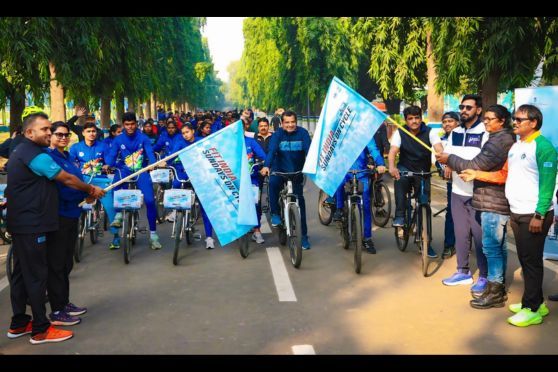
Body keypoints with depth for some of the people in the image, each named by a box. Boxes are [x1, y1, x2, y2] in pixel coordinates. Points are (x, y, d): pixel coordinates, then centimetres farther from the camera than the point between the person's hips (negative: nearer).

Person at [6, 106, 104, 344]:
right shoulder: (35, 154, -17)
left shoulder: (21, 151, 16)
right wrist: (91, 189, 1)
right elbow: (66, 179, -15)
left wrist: (85, 191, 16)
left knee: (21, 273, 15)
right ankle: (41, 330, 2)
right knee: (37, 275, -4)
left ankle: (18, 324, 24)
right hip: (32, 226, -10)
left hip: (21, 224, 10)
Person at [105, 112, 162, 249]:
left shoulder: (143, 138, -2)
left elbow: (150, 153, -14)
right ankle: (118, 214, -17)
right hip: (125, 170, 1)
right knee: (117, 178, -34)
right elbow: (111, 155, -5)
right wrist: (108, 165, -27)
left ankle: (153, 234, -5)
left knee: (149, 200, -16)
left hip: (141, 171, -1)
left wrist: (153, 164, -35)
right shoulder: (118, 139, 2)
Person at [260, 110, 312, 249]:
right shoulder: (278, 134, -9)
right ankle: (275, 213, -12)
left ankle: (303, 235, 10)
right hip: (280, 169, 0)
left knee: (300, 200, 1)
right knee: (273, 182, -33)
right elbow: (271, 150, -22)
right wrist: (266, 166, -40)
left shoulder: (302, 133, -9)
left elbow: (308, 150, -20)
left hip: (297, 171, 1)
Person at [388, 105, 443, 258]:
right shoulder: (400, 133, -9)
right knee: (399, 178, -37)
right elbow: (392, 151, -23)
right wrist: (392, 167, -45)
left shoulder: (429, 132, -10)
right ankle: (400, 216, -25)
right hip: (405, 168, -1)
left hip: (423, 172, 1)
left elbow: (439, 150, -25)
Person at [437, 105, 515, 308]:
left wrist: (449, 159, -10)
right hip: (497, 201, 11)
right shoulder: (504, 138, 16)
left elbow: (475, 166, -19)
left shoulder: (499, 141, -18)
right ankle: (498, 287, 26)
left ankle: (495, 293, 2)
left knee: (491, 247, -5)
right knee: (498, 246, 16)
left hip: (493, 202, -11)